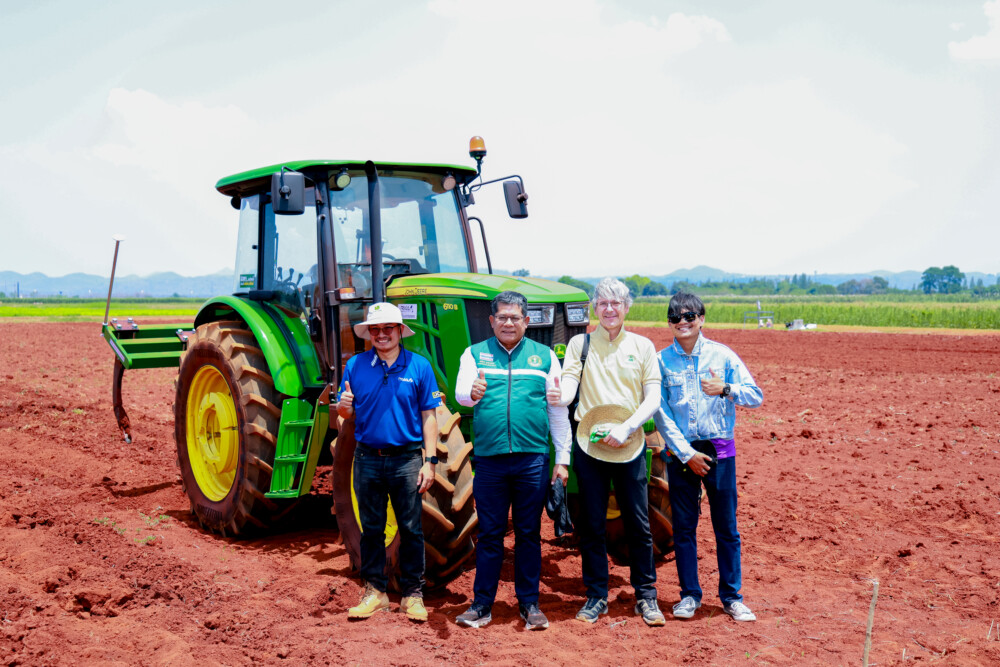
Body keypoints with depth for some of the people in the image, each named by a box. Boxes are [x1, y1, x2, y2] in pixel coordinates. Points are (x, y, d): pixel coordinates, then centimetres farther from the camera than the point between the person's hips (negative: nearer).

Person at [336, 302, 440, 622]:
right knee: (371, 528, 9)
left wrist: (429, 461, -6)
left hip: (407, 458, -2)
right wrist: (343, 406, -15)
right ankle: (374, 590, 20)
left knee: (411, 528, 3)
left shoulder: (419, 366, 0)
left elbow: (428, 416, 0)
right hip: (368, 458, 2)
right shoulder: (355, 365, 5)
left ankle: (413, 593, 13)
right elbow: (347, 413, 10)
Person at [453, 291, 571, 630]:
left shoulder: (544, 356, 8)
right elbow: (460, 392, -9)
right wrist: (472, 393, -33)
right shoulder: (475, 354, 7)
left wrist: (562, 458, 5)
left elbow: (558, 411, 8)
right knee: (489, 533, 6)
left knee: (529, 533, 7)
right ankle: (482, 605, 16)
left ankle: (529, 603, 18)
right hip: (489, 459, 0)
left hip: (532, 458, 0)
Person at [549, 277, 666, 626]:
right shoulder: (580, 344, 4)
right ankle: (596, 596, 20)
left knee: (638, 525, 6)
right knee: (592, 526, 7)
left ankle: (646, 596, 21)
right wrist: (559, 397, -32)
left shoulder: (642, 346, 5)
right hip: (589, 447, 0)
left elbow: (653, 397, 0)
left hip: (630, 448, 0)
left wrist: (626, 428, -15)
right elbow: (568, 385, -8)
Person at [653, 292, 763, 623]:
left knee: (726, 527, 4)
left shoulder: (722, 355, 1)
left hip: (719, 449, 0)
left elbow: (756, 396, 0)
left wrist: (725, 389, -19)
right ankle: (689, 594, 21)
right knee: (683, 527, 7)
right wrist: (686, 453, -9)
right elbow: (661, 413, -3)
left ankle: (731, 596, 17)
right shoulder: (662, 361, 1)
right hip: (680, 452, 0)